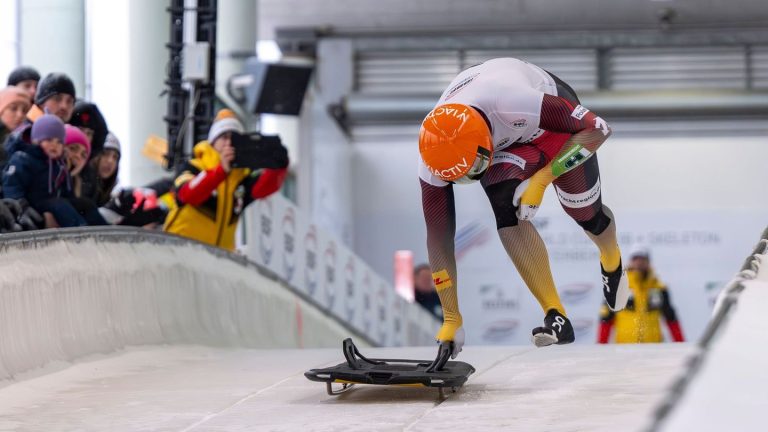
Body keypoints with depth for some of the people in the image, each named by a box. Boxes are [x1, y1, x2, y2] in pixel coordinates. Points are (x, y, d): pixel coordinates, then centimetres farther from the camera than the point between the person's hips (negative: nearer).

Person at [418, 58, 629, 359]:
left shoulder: (511, 103, -47)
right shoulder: (436, 153, -33)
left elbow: (598, 129, -34)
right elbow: (438, 237, -25)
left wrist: (540, 180, -36)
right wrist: (451, 320, -23)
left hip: (553, 118, -1)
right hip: (505, 144, 2)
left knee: (586, 214, 9)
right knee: (507, 214, -25)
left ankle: (612, 262, 46)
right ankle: (556, 316, -19)